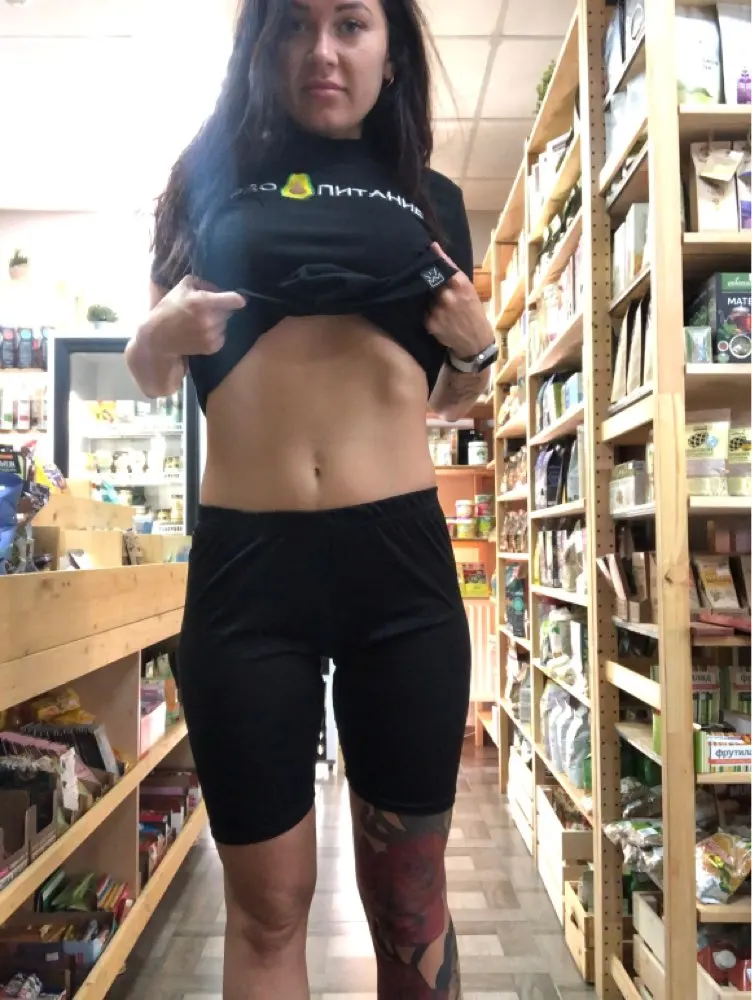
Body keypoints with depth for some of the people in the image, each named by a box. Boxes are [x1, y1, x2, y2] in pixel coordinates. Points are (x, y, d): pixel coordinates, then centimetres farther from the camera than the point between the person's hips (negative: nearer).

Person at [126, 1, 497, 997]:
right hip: (242, 561, 0)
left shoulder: (431, 199, 14)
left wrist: (477, 348, 0)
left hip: (402, 556, 1)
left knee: (408, 893, 12)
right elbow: (149, 372, 17)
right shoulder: (212, 174, 11)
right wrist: (161, 336, -5)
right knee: (266, 902, 10)